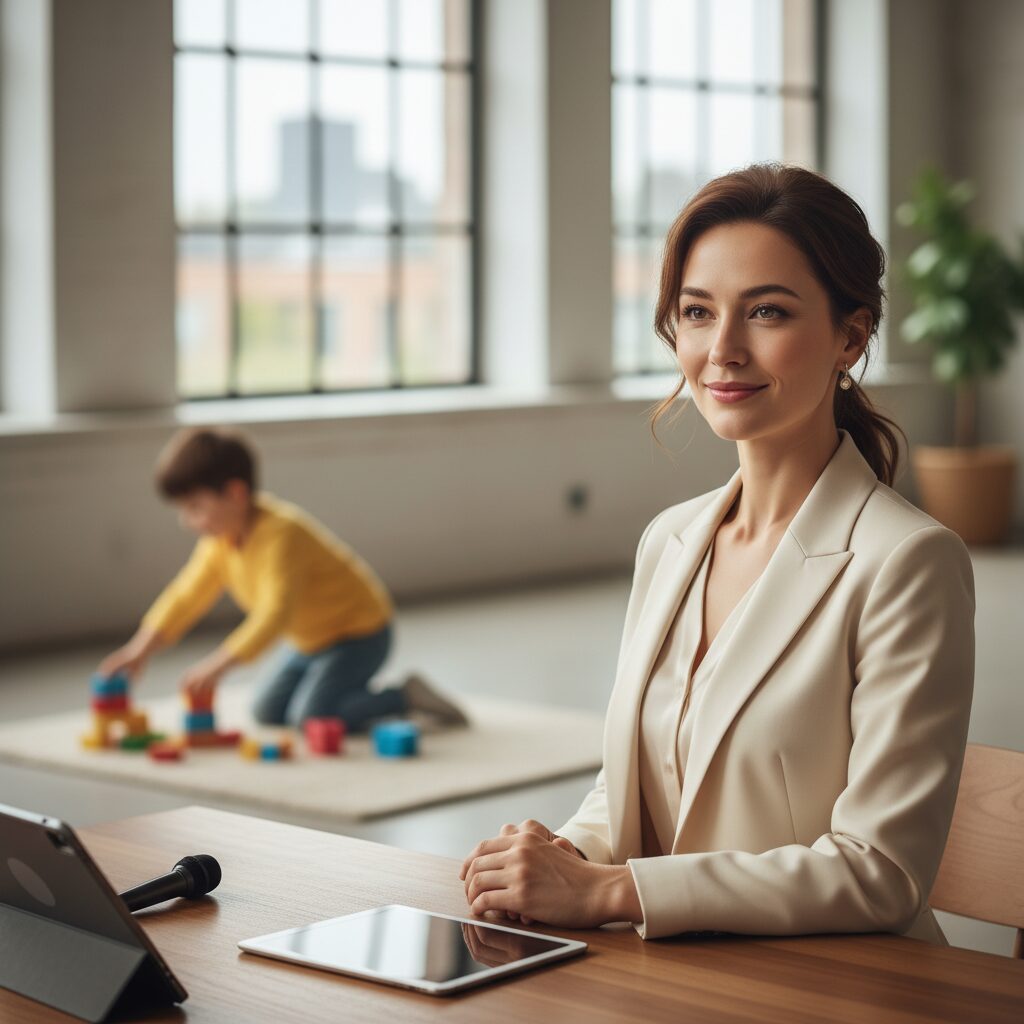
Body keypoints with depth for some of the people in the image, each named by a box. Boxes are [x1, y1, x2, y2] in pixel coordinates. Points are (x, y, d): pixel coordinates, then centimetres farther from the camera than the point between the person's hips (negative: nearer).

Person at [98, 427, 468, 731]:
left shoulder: (280, 535, -32)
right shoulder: (222, 537, -4)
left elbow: (275, 612, -42)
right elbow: (188, 595, 3)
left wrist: (220, 663, -49)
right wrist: (142, 648, -7)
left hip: (360, 630, -9)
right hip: (310, 638, 10)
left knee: (311, 717, -23)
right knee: (267, 712, 8)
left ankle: (407, 696, -6)